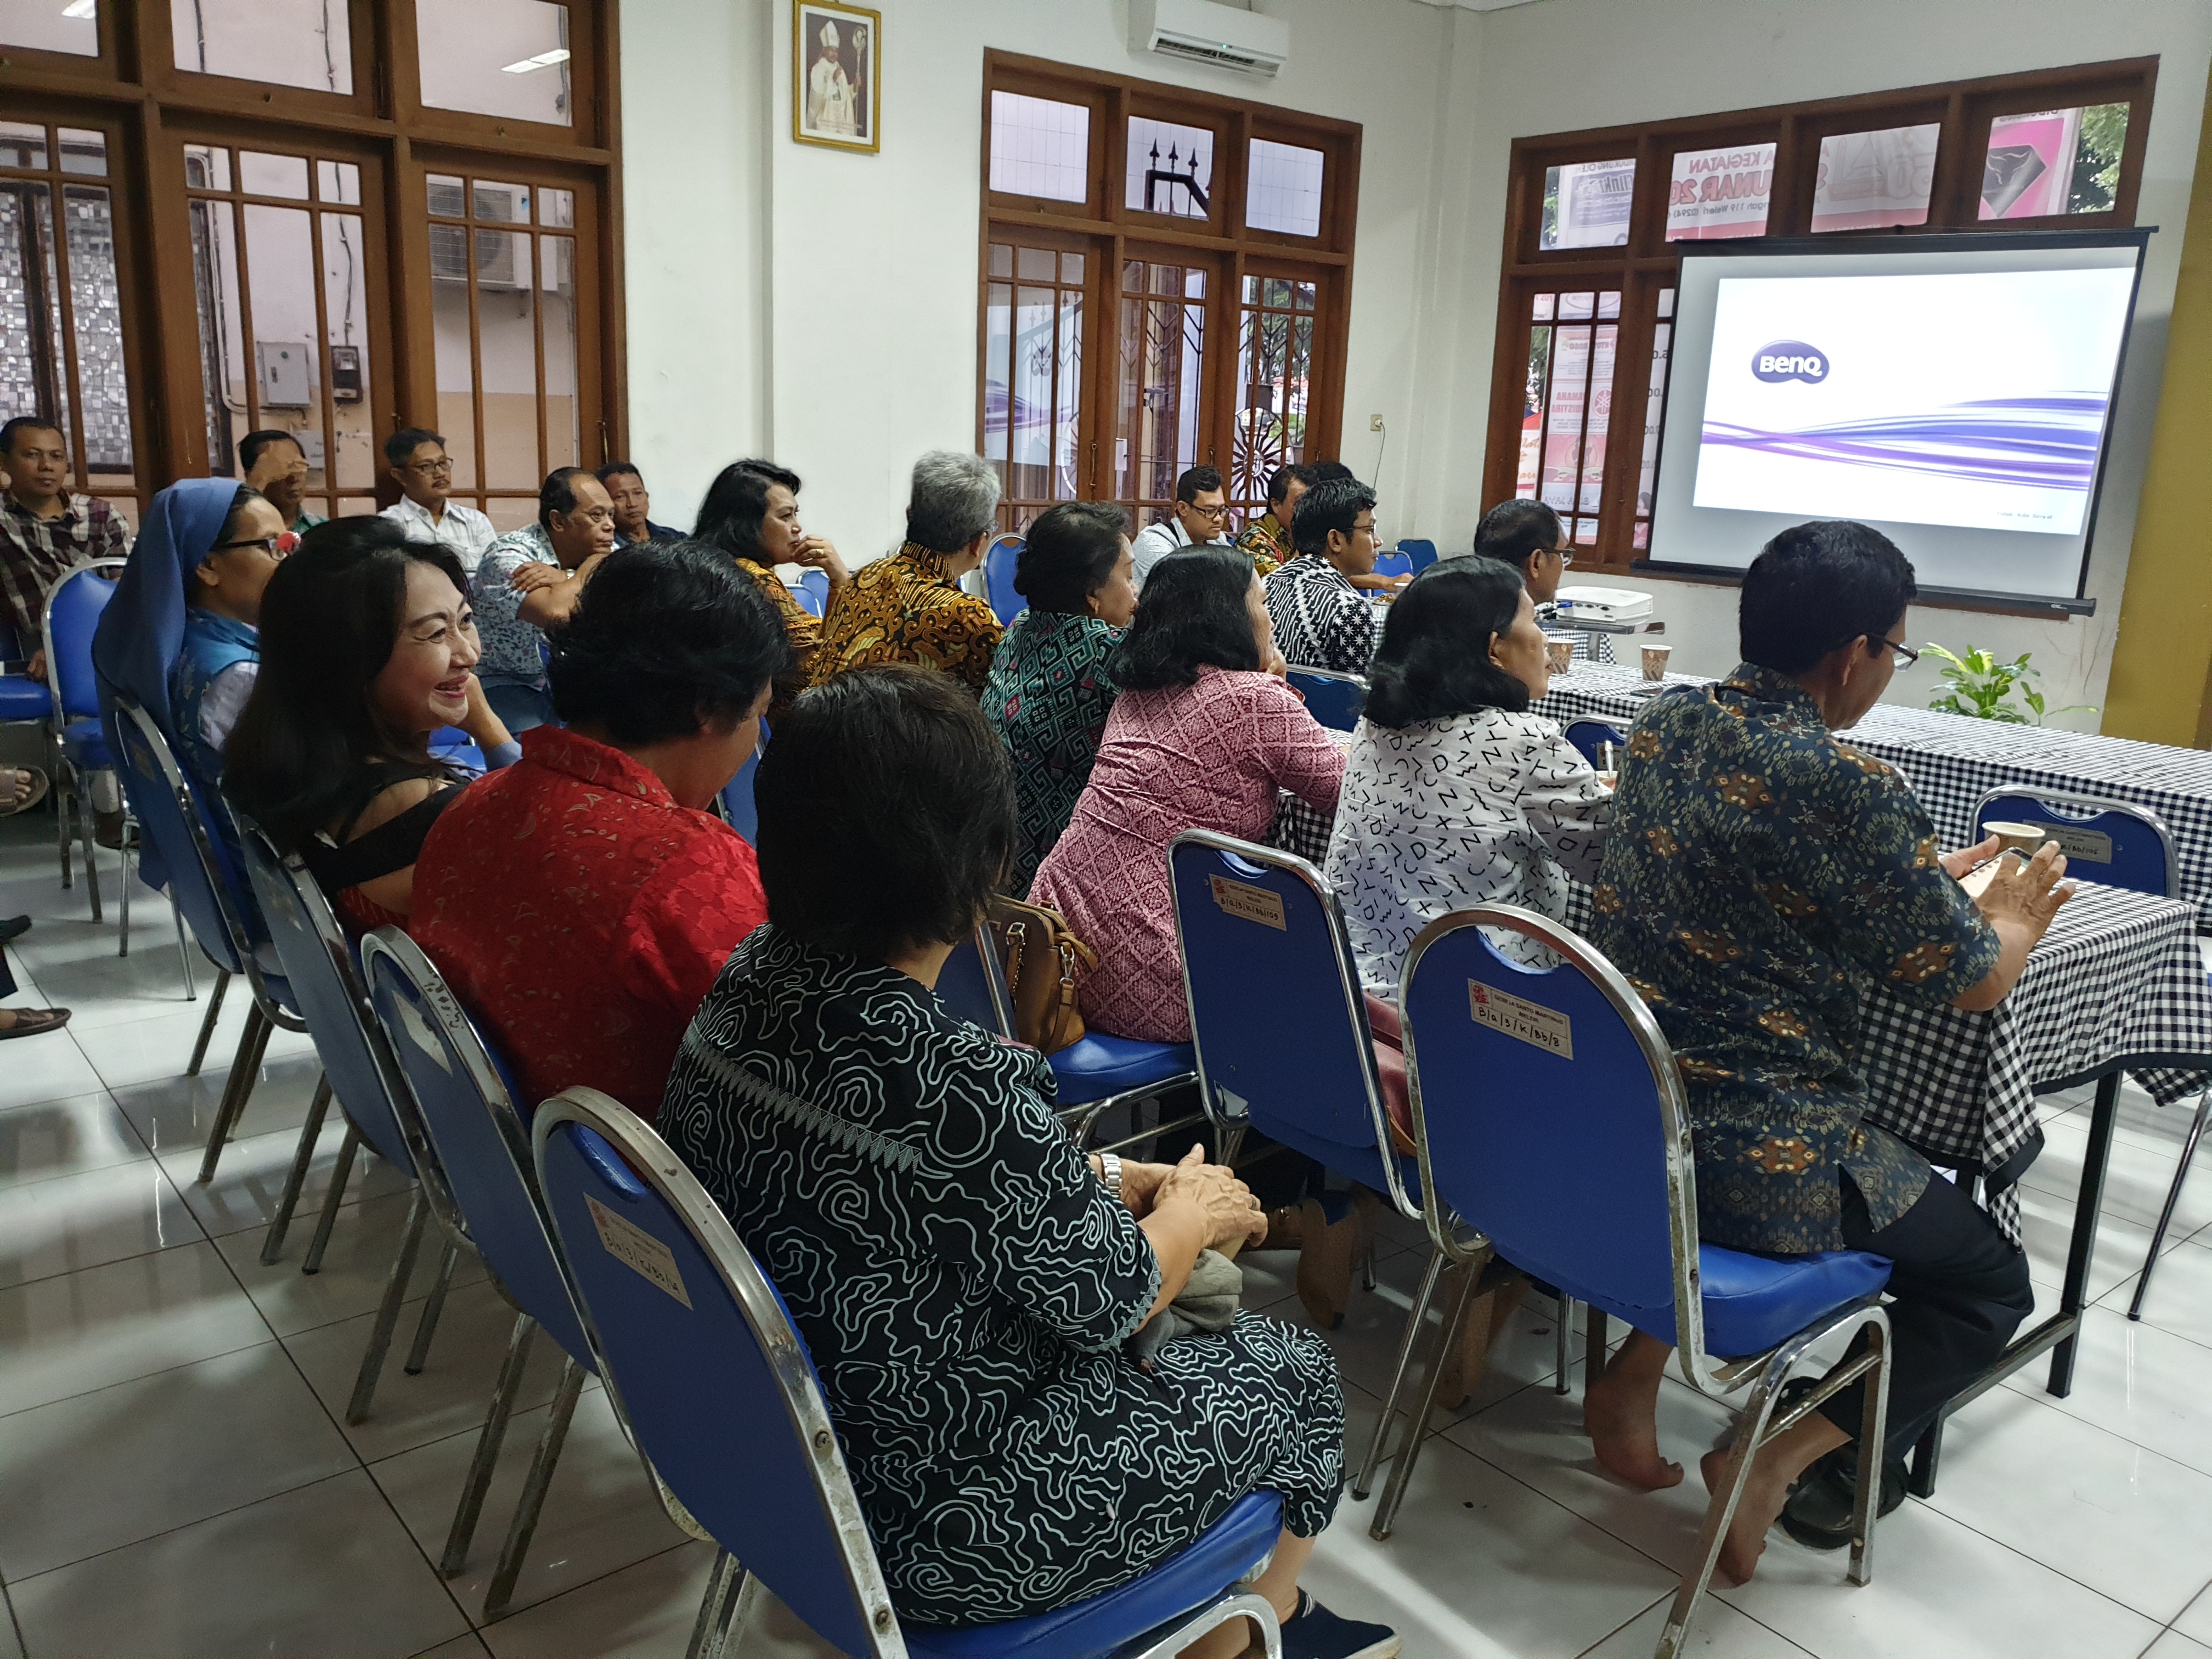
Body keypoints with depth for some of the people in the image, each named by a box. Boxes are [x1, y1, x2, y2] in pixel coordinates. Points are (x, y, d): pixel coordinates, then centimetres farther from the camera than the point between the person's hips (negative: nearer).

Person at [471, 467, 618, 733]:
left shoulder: (606, 551, 0)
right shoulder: (508, 555, -19)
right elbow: (555, 613, -37)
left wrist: (564, 579, -26)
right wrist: (585, 570, -19)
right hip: (511, 684, -6)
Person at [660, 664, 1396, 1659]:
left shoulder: (750, 983, -10)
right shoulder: (962, 1089, -35)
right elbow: (1112, 1297, -18)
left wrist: (1114, 1183, 4)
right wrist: (1196, 1213, 2)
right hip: (945, 1536, -7)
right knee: (1294, 1374, 16)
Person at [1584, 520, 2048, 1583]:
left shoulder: (1663, 728, 1)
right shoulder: (1848, 789, -20)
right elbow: (1974, 981, -7)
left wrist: (1929, 878, 22)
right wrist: (2017, 915, 15)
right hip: (1760, 1165, -7)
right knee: (1988, 1283, 20)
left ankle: (1634, 1376, 22)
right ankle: (1782, 1459, 4)